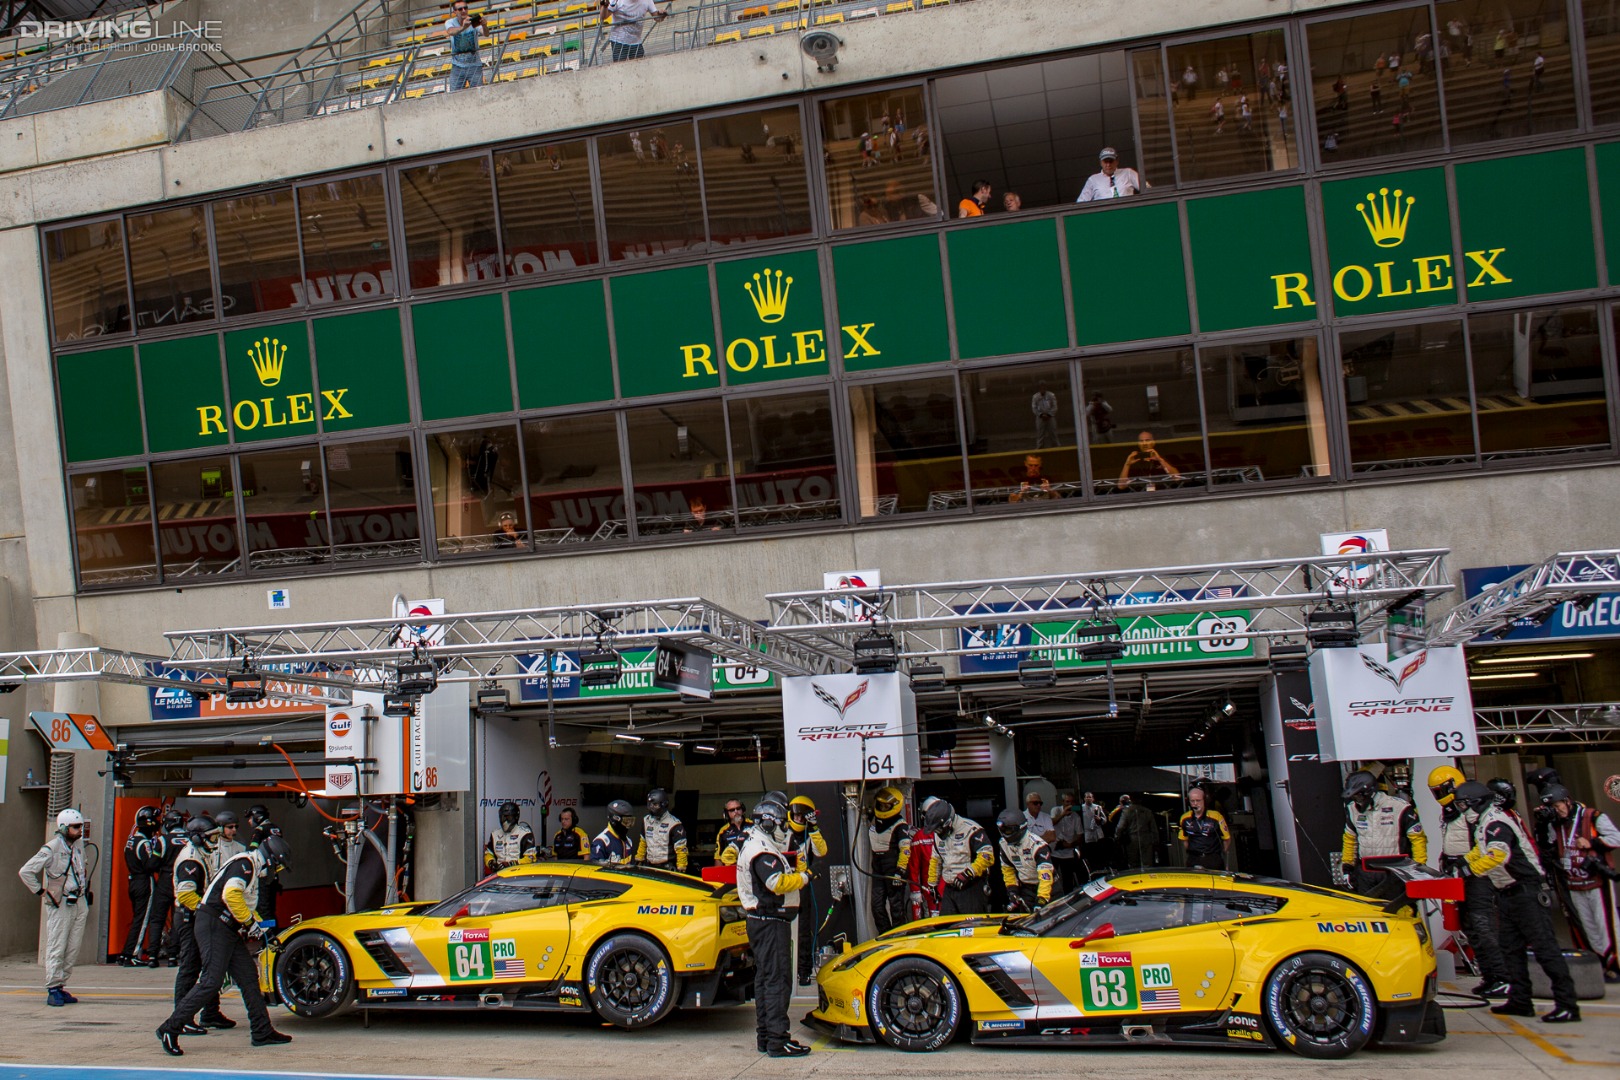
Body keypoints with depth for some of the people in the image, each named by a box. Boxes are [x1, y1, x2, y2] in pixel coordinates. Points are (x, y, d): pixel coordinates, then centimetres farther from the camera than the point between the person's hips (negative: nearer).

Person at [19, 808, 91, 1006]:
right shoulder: (51, 848, -12)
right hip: (60, 904, -6)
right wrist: (40, 891, -9)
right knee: (56, 949, -5)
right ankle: (53, 990, -1)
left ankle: (61, 986, 13)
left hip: (80, 903, 6)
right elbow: (25, 871, -12)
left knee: (73, 949, 6)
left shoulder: (79, 844, 8)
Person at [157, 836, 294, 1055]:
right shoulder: (245, 864, -12)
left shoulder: (251, 870, 21)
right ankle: (170, 1028, -10)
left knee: (249, 977, 8)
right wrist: (249, 921, -18)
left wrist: (258, 922, 14)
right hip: (214, 927, -11)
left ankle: (262, 1032, 11)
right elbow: (230, 894, -27)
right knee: (211, 981, -16)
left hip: (229, 931, 11)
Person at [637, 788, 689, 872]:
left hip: (667, 868, -6)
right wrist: (638, 859, 20)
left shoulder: (673, 824, -11)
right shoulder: (646, 820, 10)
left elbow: (681, 848, -12)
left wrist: (681, 869, -15)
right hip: (649, 867, 6)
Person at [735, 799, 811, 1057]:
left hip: (760, 920, 11)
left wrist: (792, 870, 3)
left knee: (765, 978, 14)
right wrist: (803, 876, -16)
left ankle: (765, 1036, 21)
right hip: (770, 922, -11)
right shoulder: (762, 850, -16)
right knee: (777, 979, -11)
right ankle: (778, 1040, -13)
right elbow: (777, 882, -29)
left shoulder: (754, 845, 19)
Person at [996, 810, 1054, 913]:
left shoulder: (1037, 844, -29)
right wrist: (1012, 889, -1)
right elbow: (1007, 868, 10)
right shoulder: (1004, 844, -5)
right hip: (1025, 887, 5)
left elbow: (1045, 873, -36)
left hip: (1044, 885, -5)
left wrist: (1042, 900, -44)